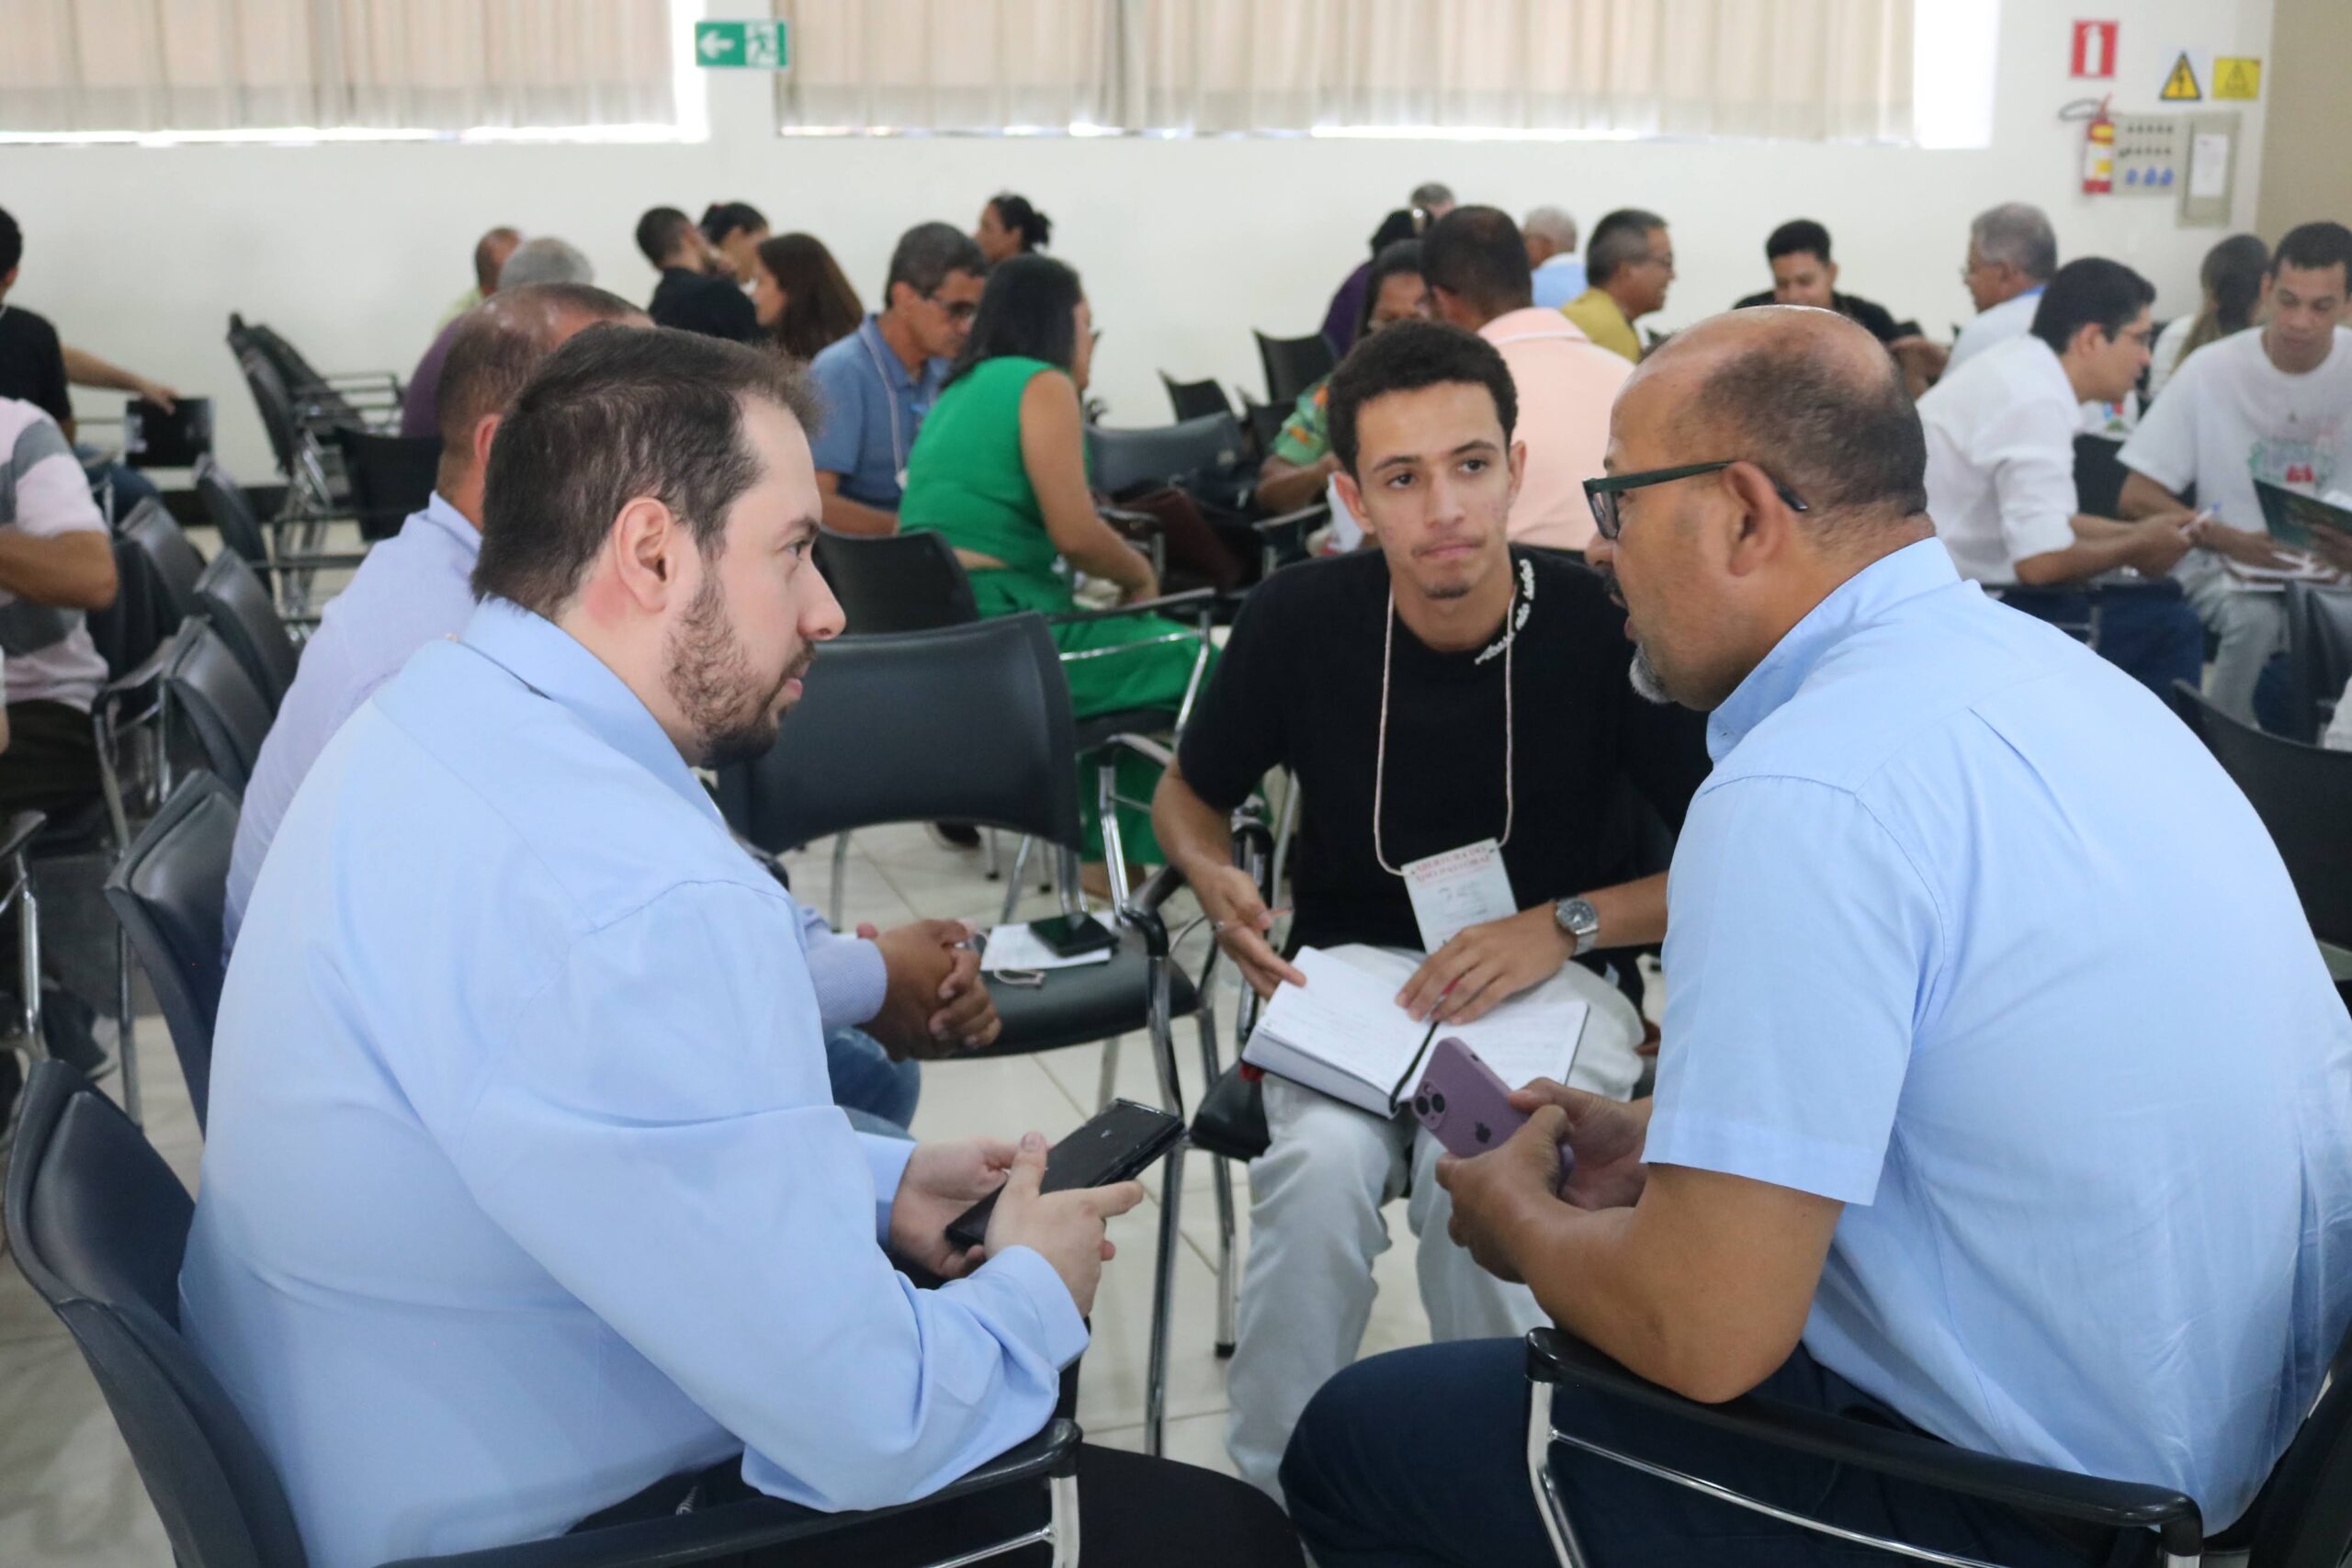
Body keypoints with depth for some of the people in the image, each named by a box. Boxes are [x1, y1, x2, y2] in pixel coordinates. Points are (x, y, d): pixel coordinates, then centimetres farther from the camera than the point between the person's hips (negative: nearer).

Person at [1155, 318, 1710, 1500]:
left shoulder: (1605, 625, -15)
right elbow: (1188, 794, 10)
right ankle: (1273, 1500, -7)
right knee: (1323, 1164, -30)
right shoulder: (1297, 623, -9)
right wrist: (1218, 885, -12)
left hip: (1557, 982, -1)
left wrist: (1563, 925, -20)